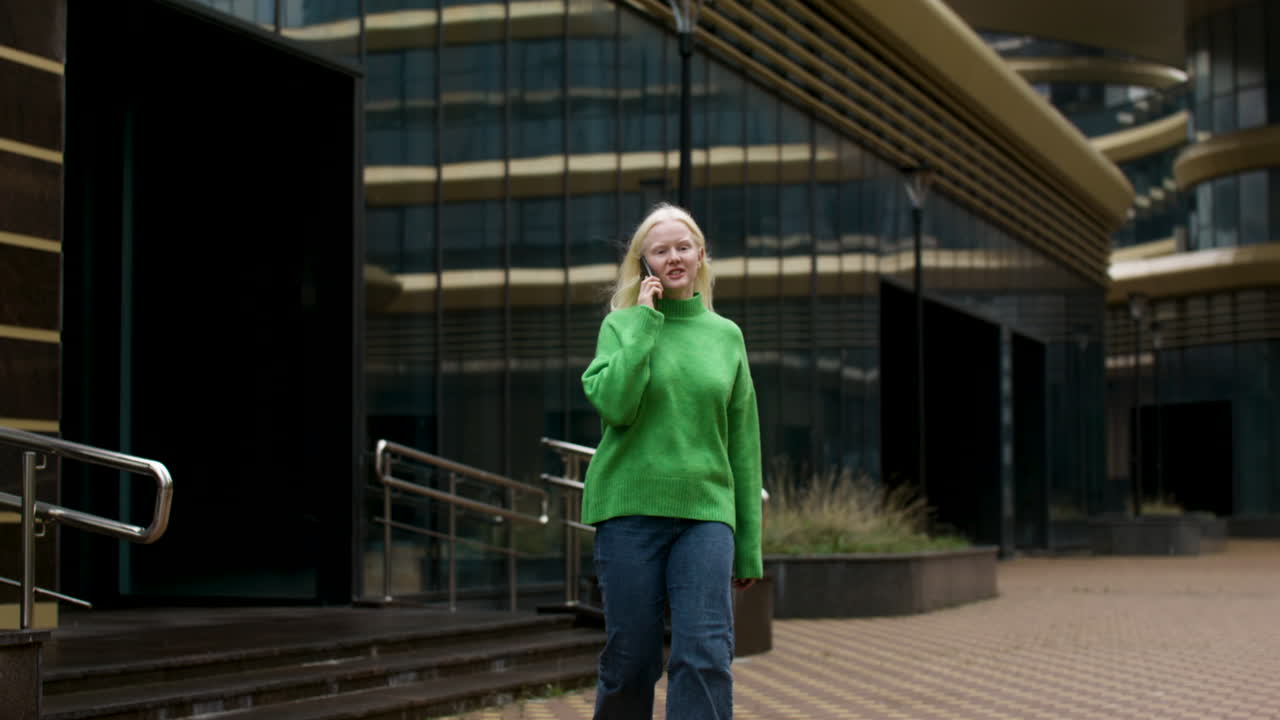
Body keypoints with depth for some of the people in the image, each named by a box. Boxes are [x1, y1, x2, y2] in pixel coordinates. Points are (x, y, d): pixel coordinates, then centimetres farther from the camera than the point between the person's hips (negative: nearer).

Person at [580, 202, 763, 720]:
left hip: (705, 511, 2)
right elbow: (615, 405, -14)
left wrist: (749, 546, 9)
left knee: (705, 655, -11)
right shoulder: (621, 325, 5)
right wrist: (644, 320, -8)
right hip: (630, 511, -1)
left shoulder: (726, 335, 12)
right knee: (630, 661, 2)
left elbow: (743, 444, 12)